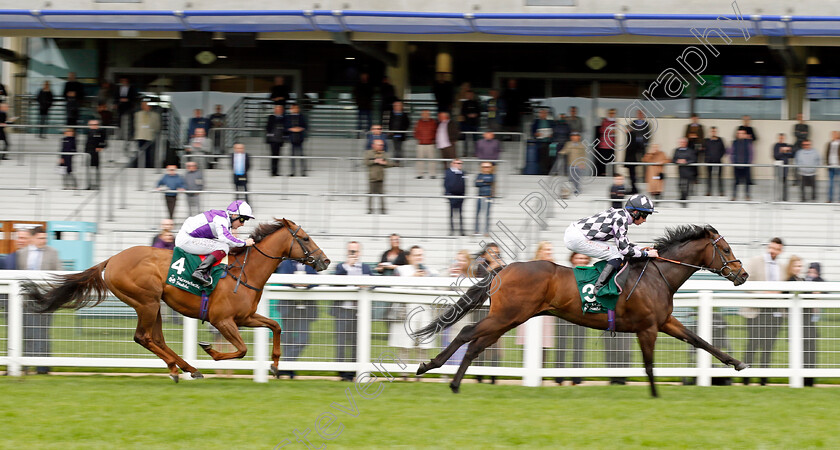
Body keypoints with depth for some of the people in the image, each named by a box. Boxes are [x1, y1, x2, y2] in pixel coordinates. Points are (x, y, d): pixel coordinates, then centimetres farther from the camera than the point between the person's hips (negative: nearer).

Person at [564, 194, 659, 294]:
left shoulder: (619, 214, 14)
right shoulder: (621, 219, -15)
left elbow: (624, 242, 26)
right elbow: (624, 249, -16)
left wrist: (644, 249, 18)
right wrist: (646, 254, -6)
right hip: (576, 238, -10)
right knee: (617, 255, -10)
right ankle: (599, 287, -16)